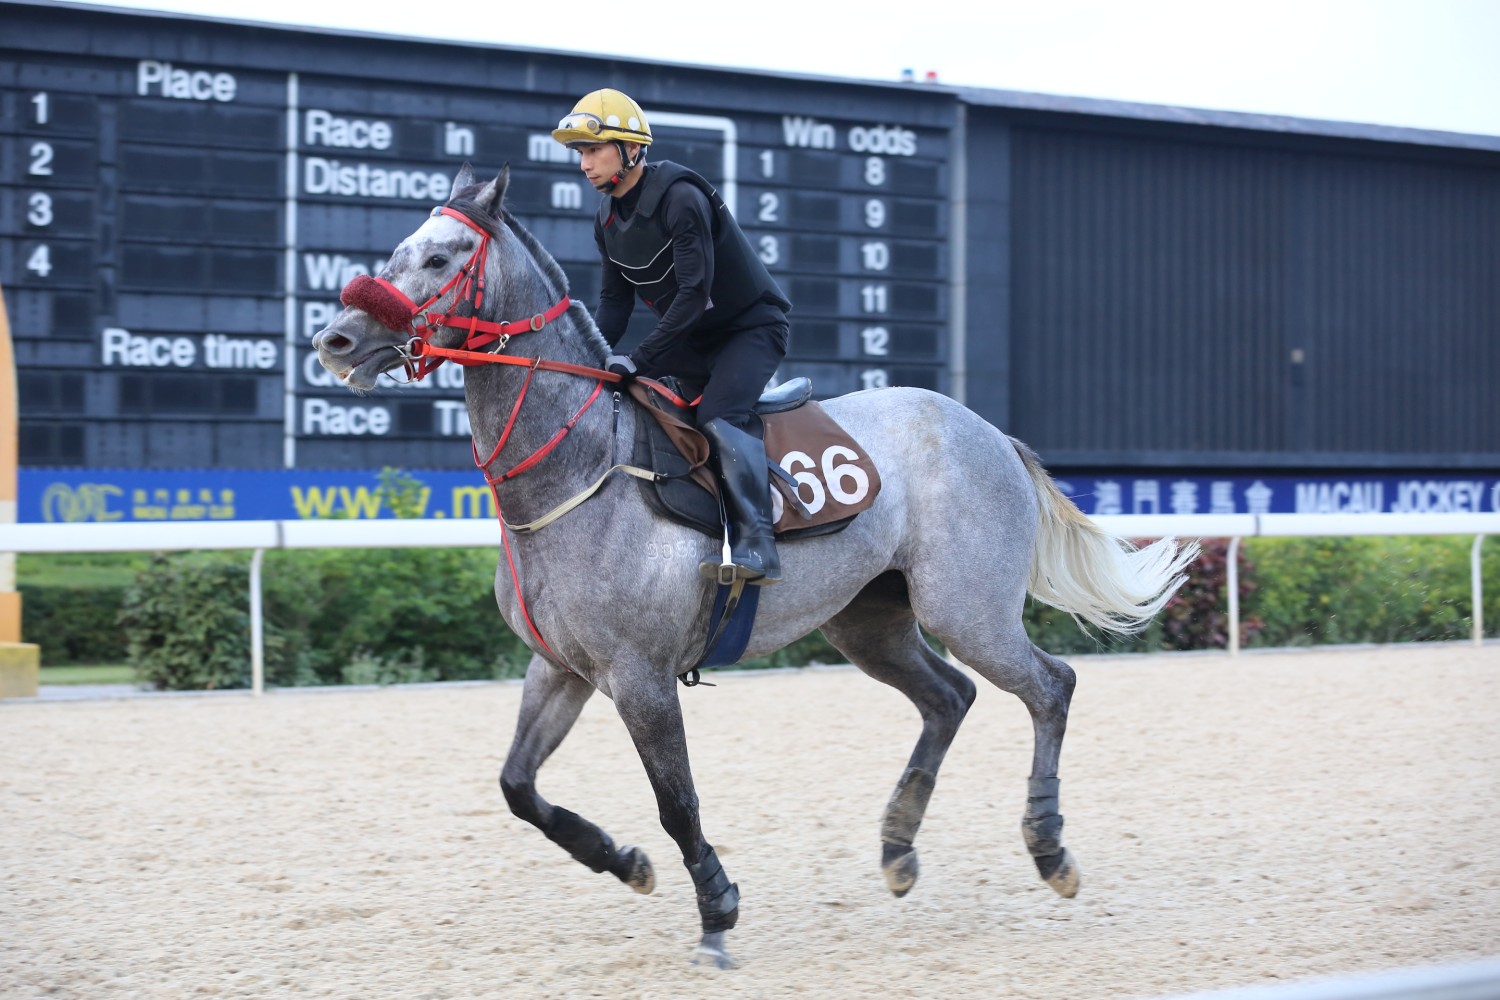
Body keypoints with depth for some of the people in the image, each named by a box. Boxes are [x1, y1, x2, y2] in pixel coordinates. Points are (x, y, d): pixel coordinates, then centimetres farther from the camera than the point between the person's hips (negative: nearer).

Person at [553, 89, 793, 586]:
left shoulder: (680, 198, -25)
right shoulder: (608, 219, 2)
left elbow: (694, 293, -29)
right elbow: (615, 299, 6)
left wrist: (640, 359, -32)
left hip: (751, 326, -9)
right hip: (691, 339, 9)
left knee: (720, 414, -30)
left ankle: (756, 544, -33)